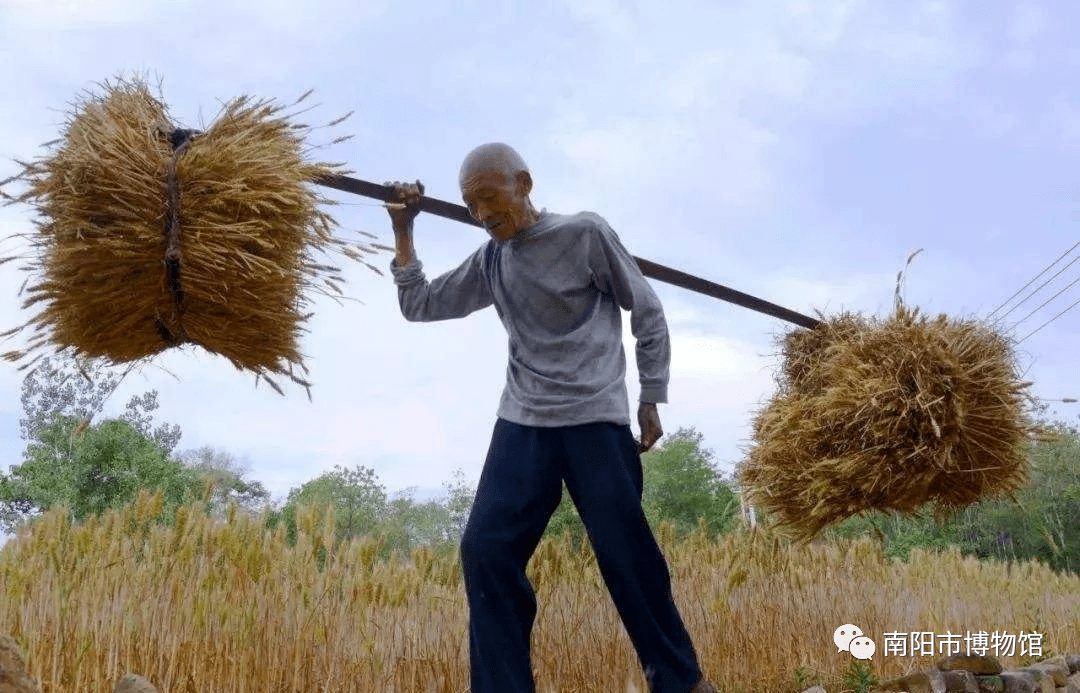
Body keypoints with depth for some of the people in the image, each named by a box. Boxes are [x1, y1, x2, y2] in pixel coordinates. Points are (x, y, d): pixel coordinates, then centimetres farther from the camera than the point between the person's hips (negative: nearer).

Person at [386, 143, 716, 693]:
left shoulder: (585, 233, -4)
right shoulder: (488, 263, 10)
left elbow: (647, 313, 3)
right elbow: (417, 305, 16)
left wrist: (650, 398, 2)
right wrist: (402, 231, 6)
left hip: (596, 423, -4)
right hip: (521, 425, 4)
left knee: (627, 556, -3)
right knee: (486, 549, -9)